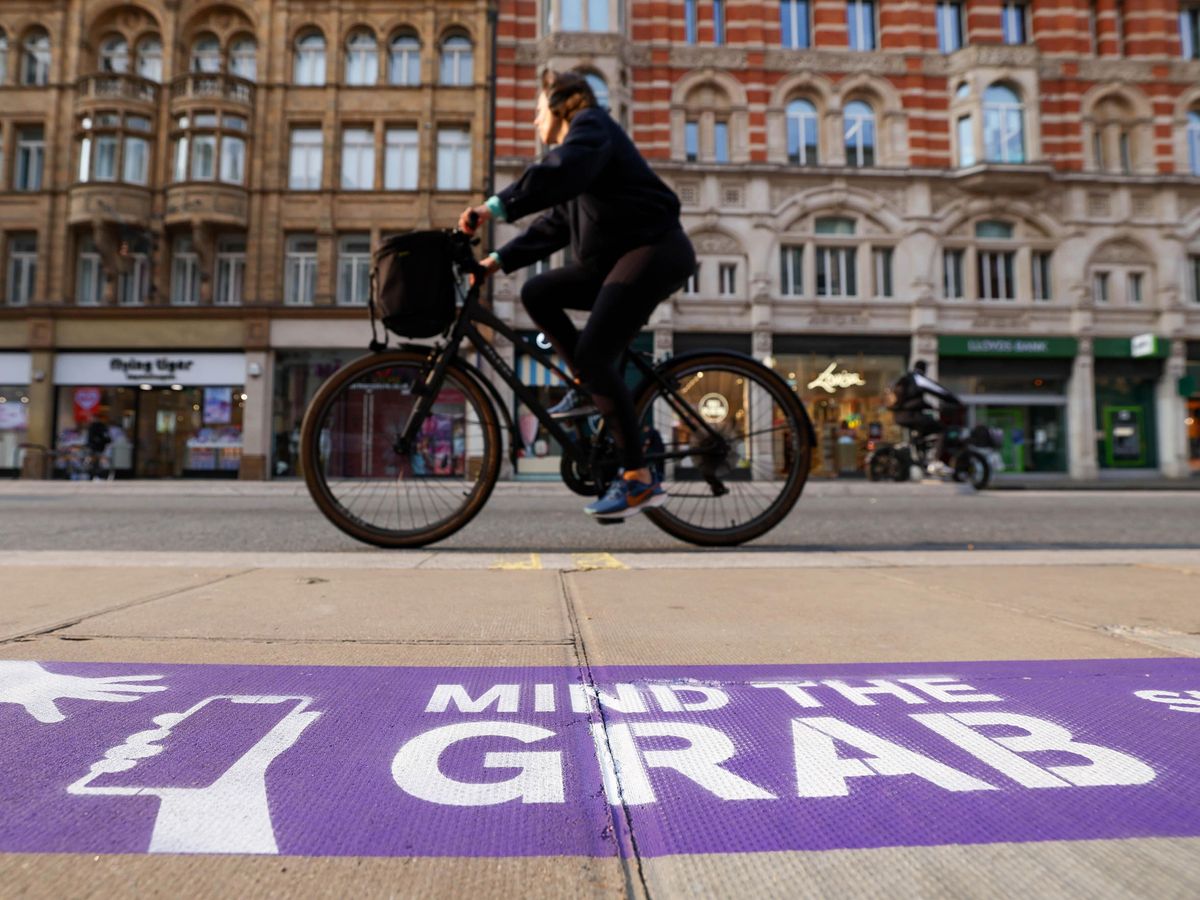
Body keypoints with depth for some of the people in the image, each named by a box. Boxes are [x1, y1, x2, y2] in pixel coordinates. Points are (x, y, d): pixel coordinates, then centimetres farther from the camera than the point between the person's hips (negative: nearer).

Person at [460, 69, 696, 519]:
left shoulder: (591, 124, -1)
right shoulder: (572, 146, 27)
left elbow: (558, 173, -24)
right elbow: (551, 226, 20)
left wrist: (496, 206, -31)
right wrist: (500, 260, 11)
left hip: (655, 252, -9)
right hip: (616, 259, 9)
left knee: (593, 353, -20)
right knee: (537, 292, 4)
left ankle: (639, 478, -16)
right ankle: (589, 389, 6)